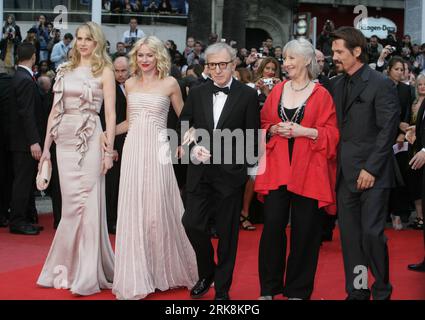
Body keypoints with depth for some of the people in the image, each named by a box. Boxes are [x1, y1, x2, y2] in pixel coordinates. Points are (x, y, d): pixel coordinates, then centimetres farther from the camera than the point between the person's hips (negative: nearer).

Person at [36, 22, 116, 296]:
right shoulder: (66, 71, 14)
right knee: (71, 204, 6)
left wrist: (108, 150, -12)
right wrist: (46, 147, 11)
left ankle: (87, 274, 2)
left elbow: (111, 114, -4)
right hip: (65, 140, 4)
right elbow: (55, 111, 15)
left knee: (88, 203, -4)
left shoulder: (104, 71, 1)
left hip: (90, 140, -4)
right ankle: (70, 268, 17)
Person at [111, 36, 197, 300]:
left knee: (158, 210, -1)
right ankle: (136, 277, 11)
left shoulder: (169, 83, 1)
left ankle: (165, 269, 21)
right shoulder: (130, 84, 11)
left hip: (156, 150, -3)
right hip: (133, 149, 3)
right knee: (133, 211, 3)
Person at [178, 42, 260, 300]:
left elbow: (252, 137, -1)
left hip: (230, 173, -3)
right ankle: (206, 273, 25)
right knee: (193, 223, -2)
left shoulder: (248, 95, -3)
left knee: (227, 232, 6)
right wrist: (194, 148, -7)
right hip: (200, 172, 3)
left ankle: (222, 287, 21)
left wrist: (248, 169, -2)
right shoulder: (197, 93, 7)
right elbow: (184, 127, 11)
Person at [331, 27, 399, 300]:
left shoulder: (381, 84, -8)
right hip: (346, 173, 6)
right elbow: (336, 127, 13)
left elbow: (388, 130, -11)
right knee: (350, 236, 8)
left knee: (372, 233, -6)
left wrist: (371, 169, -14)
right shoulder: (337, 85, 12)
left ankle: (382, 290, 13)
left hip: (373, 174, -6)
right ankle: (357, 291, 19)